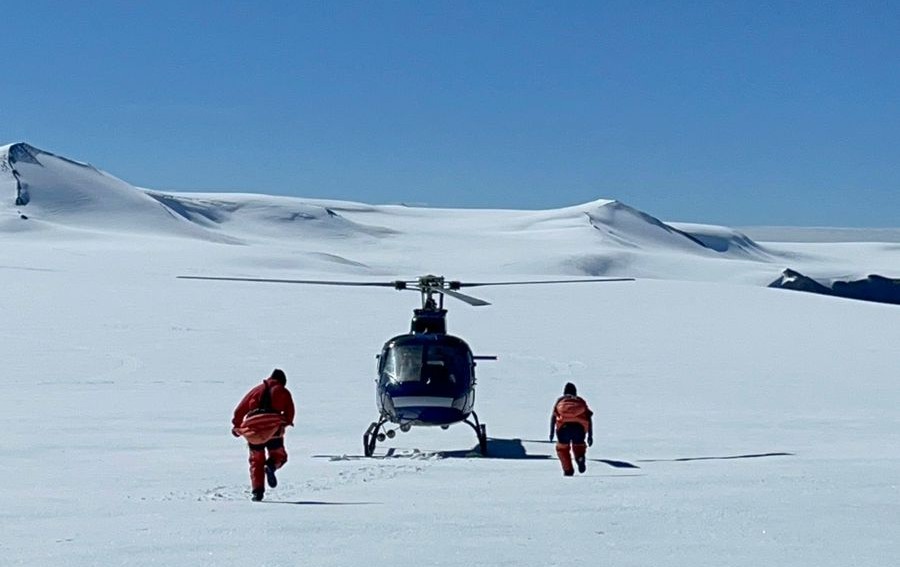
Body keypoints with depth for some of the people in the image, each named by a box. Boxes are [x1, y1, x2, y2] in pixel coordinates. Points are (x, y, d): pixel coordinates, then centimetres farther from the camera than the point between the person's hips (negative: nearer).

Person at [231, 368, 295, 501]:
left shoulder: (257, 390, 21)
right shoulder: (284, 392, 16)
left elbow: (240, 409, 18)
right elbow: (290, 411, 2)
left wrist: (236, 426, 27)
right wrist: (285, 423, 15)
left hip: (253, 428, 2)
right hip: (274, 428, -2)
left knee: (256, 460, 14)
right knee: (278, 455, 16)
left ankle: (257, 491, 1)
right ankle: (271, 466, -20)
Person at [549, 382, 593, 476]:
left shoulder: (560, 400, 29)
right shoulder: (581, 401, 30)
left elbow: (553, 416, 13)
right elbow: (589, 417, 18)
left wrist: (552, 432, 9)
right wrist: (590, 436, 16)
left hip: (564, 424, -1)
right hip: (580, 425, 1)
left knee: (562, 447, 20)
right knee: (578, 444, 23)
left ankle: (568, 469, 9)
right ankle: (580, 456, -9)